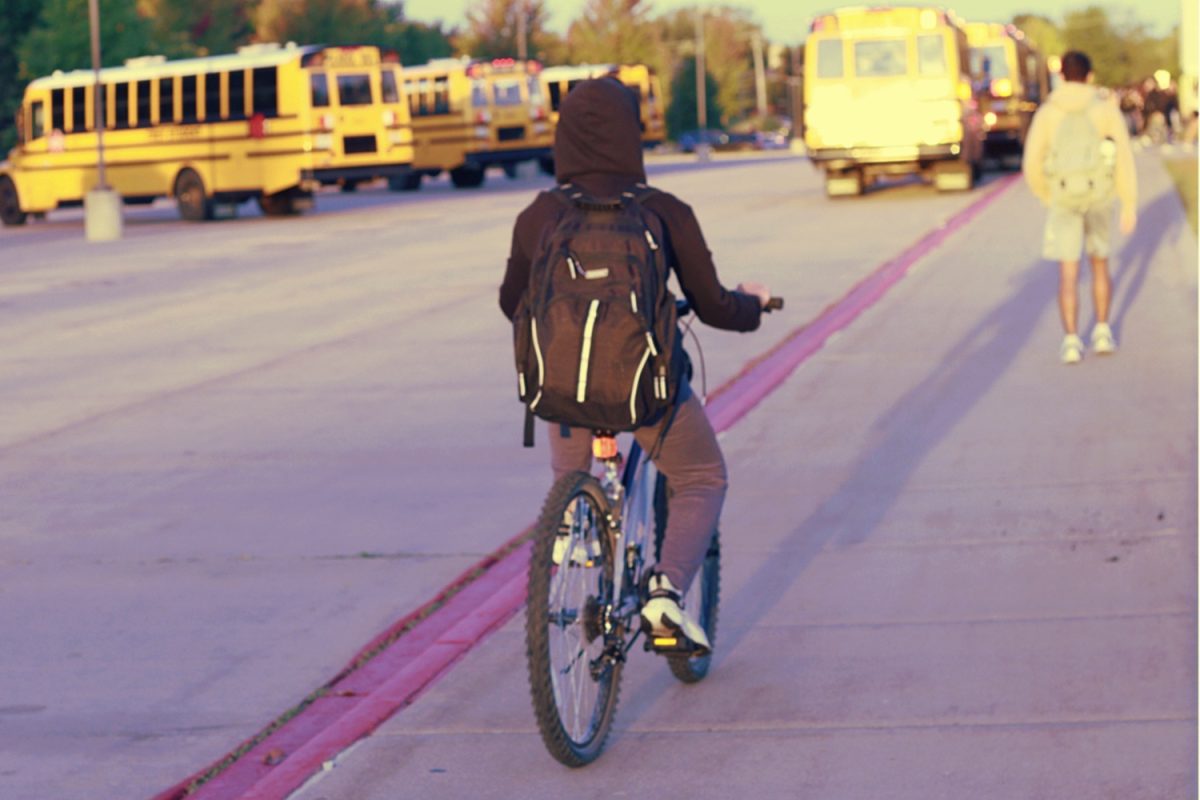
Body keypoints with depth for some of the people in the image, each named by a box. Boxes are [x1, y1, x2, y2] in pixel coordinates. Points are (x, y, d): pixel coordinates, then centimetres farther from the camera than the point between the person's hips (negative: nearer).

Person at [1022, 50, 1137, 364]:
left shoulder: (1047, 113, -3)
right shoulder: (1107, 109, -3)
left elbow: (1033, 164, -2)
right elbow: (1124, 158, -7)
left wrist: (1048, 197, 16)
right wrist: (1130, 205, -2)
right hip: (1099, 198, 1)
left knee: (1068, 273, 3)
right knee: (1100, 265, 20)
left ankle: (1071, 341, -2)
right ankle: (1102, 332, 22)